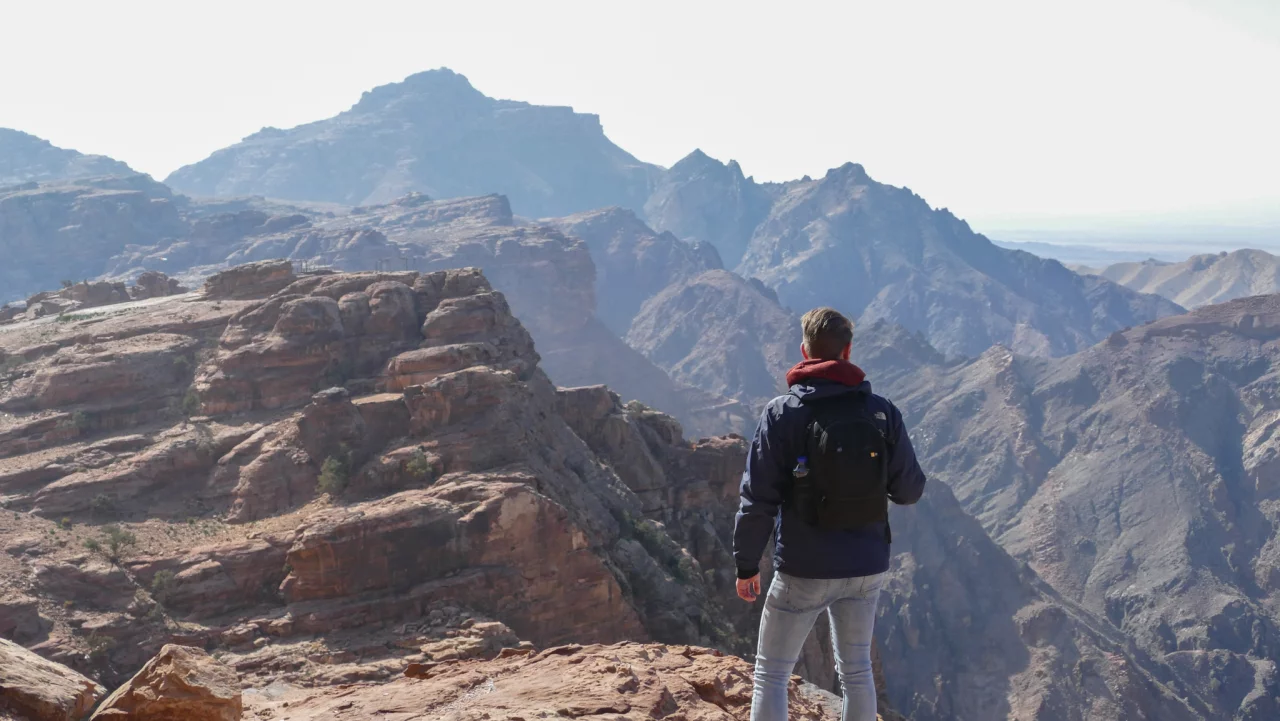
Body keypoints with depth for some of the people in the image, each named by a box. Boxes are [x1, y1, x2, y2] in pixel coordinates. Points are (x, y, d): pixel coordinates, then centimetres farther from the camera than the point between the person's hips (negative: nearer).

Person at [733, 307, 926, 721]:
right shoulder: (882, 412, -3)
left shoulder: (782, 413, -11)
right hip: (867, 567, 4)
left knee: (771, 674, 8)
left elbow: (758, 499, -12)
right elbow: (910, 490, 3)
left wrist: (746, 565, -2)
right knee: (856, 670, 19)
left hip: (804, 570, -3)